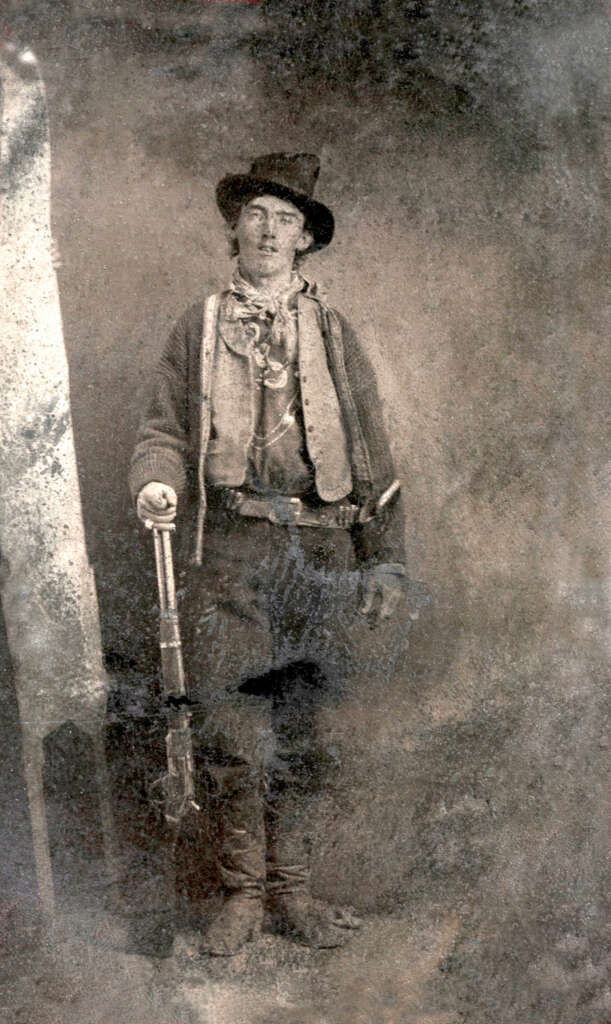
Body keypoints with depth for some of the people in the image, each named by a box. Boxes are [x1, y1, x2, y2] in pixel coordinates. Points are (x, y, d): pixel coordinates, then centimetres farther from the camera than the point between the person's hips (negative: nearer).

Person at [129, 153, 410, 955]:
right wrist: (157, 482, -14)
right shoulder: (199, 327, 13)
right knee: (235, 726, -3)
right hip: (231, 549, -1)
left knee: (302, 725, 6)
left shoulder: (334, 334, 15)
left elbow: (373, 457, 12)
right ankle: (243, 894, 13)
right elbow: (166, 427, 10)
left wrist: (386, 563, 7)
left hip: (321, 549, 2)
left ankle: (292, 892, 20)